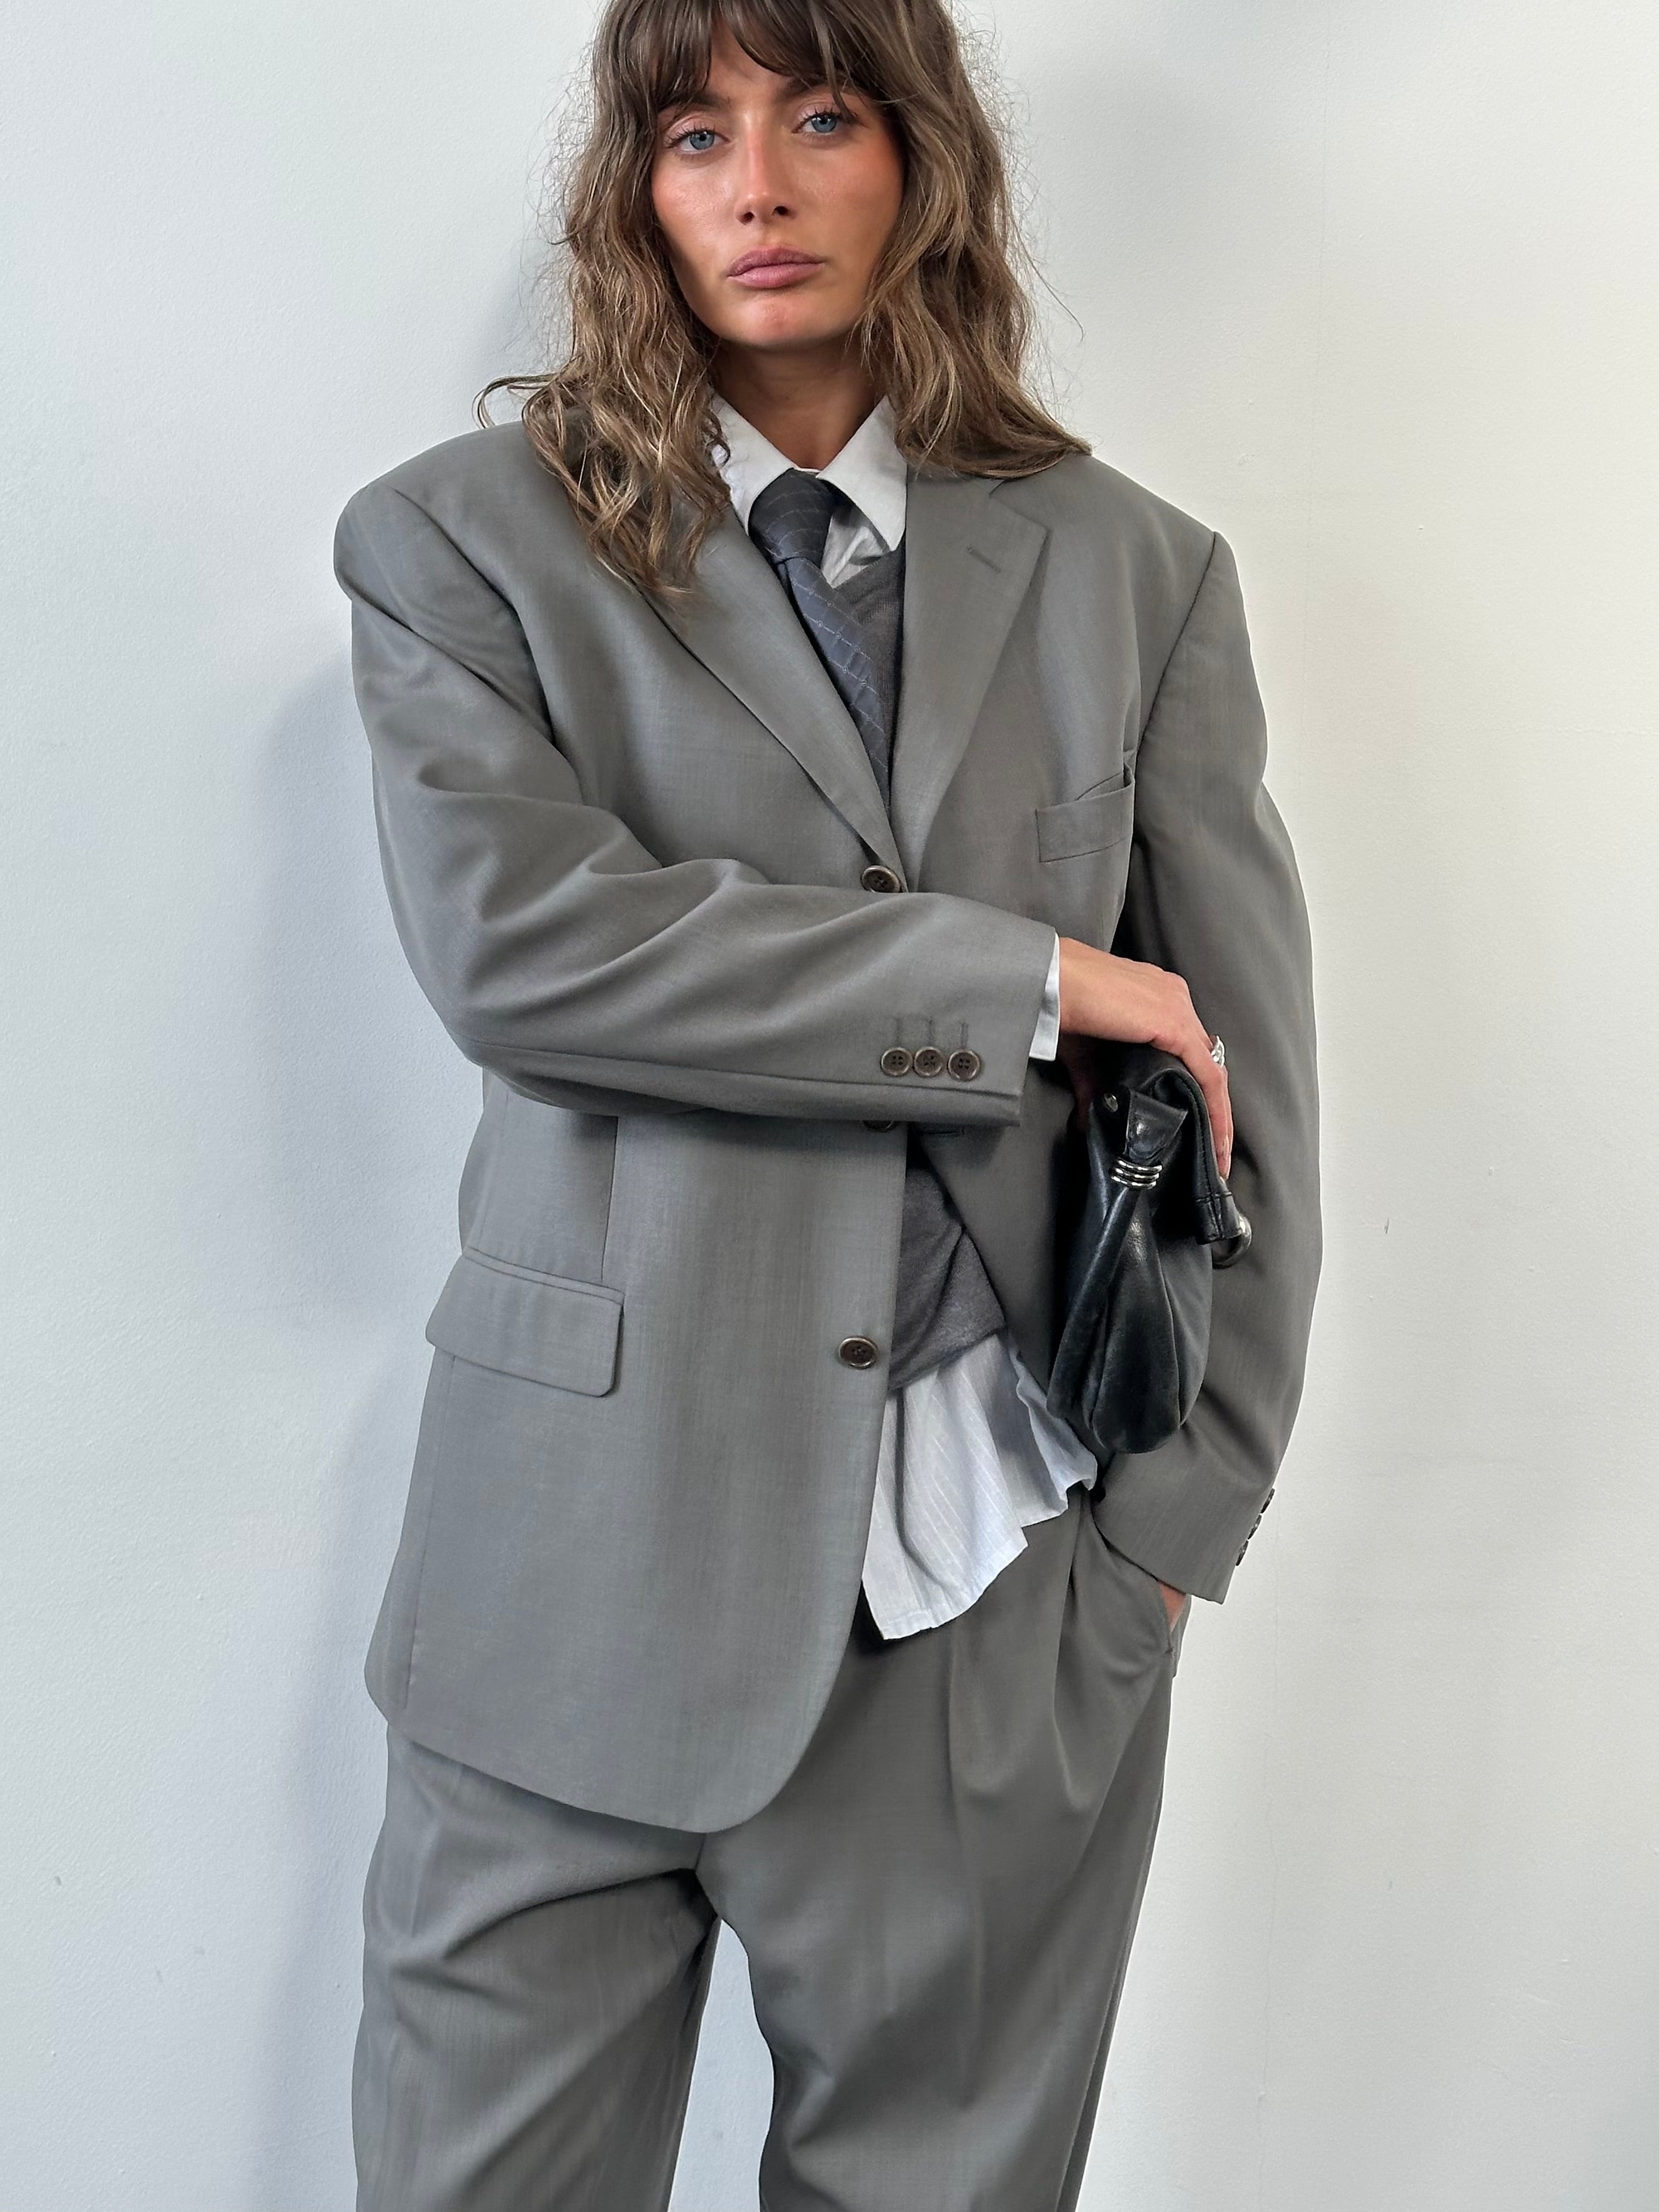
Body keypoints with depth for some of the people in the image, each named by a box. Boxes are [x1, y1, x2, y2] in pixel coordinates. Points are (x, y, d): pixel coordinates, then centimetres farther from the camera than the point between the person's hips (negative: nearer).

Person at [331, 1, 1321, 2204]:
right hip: (596, 1572, -1)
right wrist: (1026, 978, -14)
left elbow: (1246, 1076, 7)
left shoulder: (1136, 572, 8)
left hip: (1008, 1603, 2)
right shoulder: (466, 539, 3)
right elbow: (506, 936, -15)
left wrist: (1177, 1519, 1)